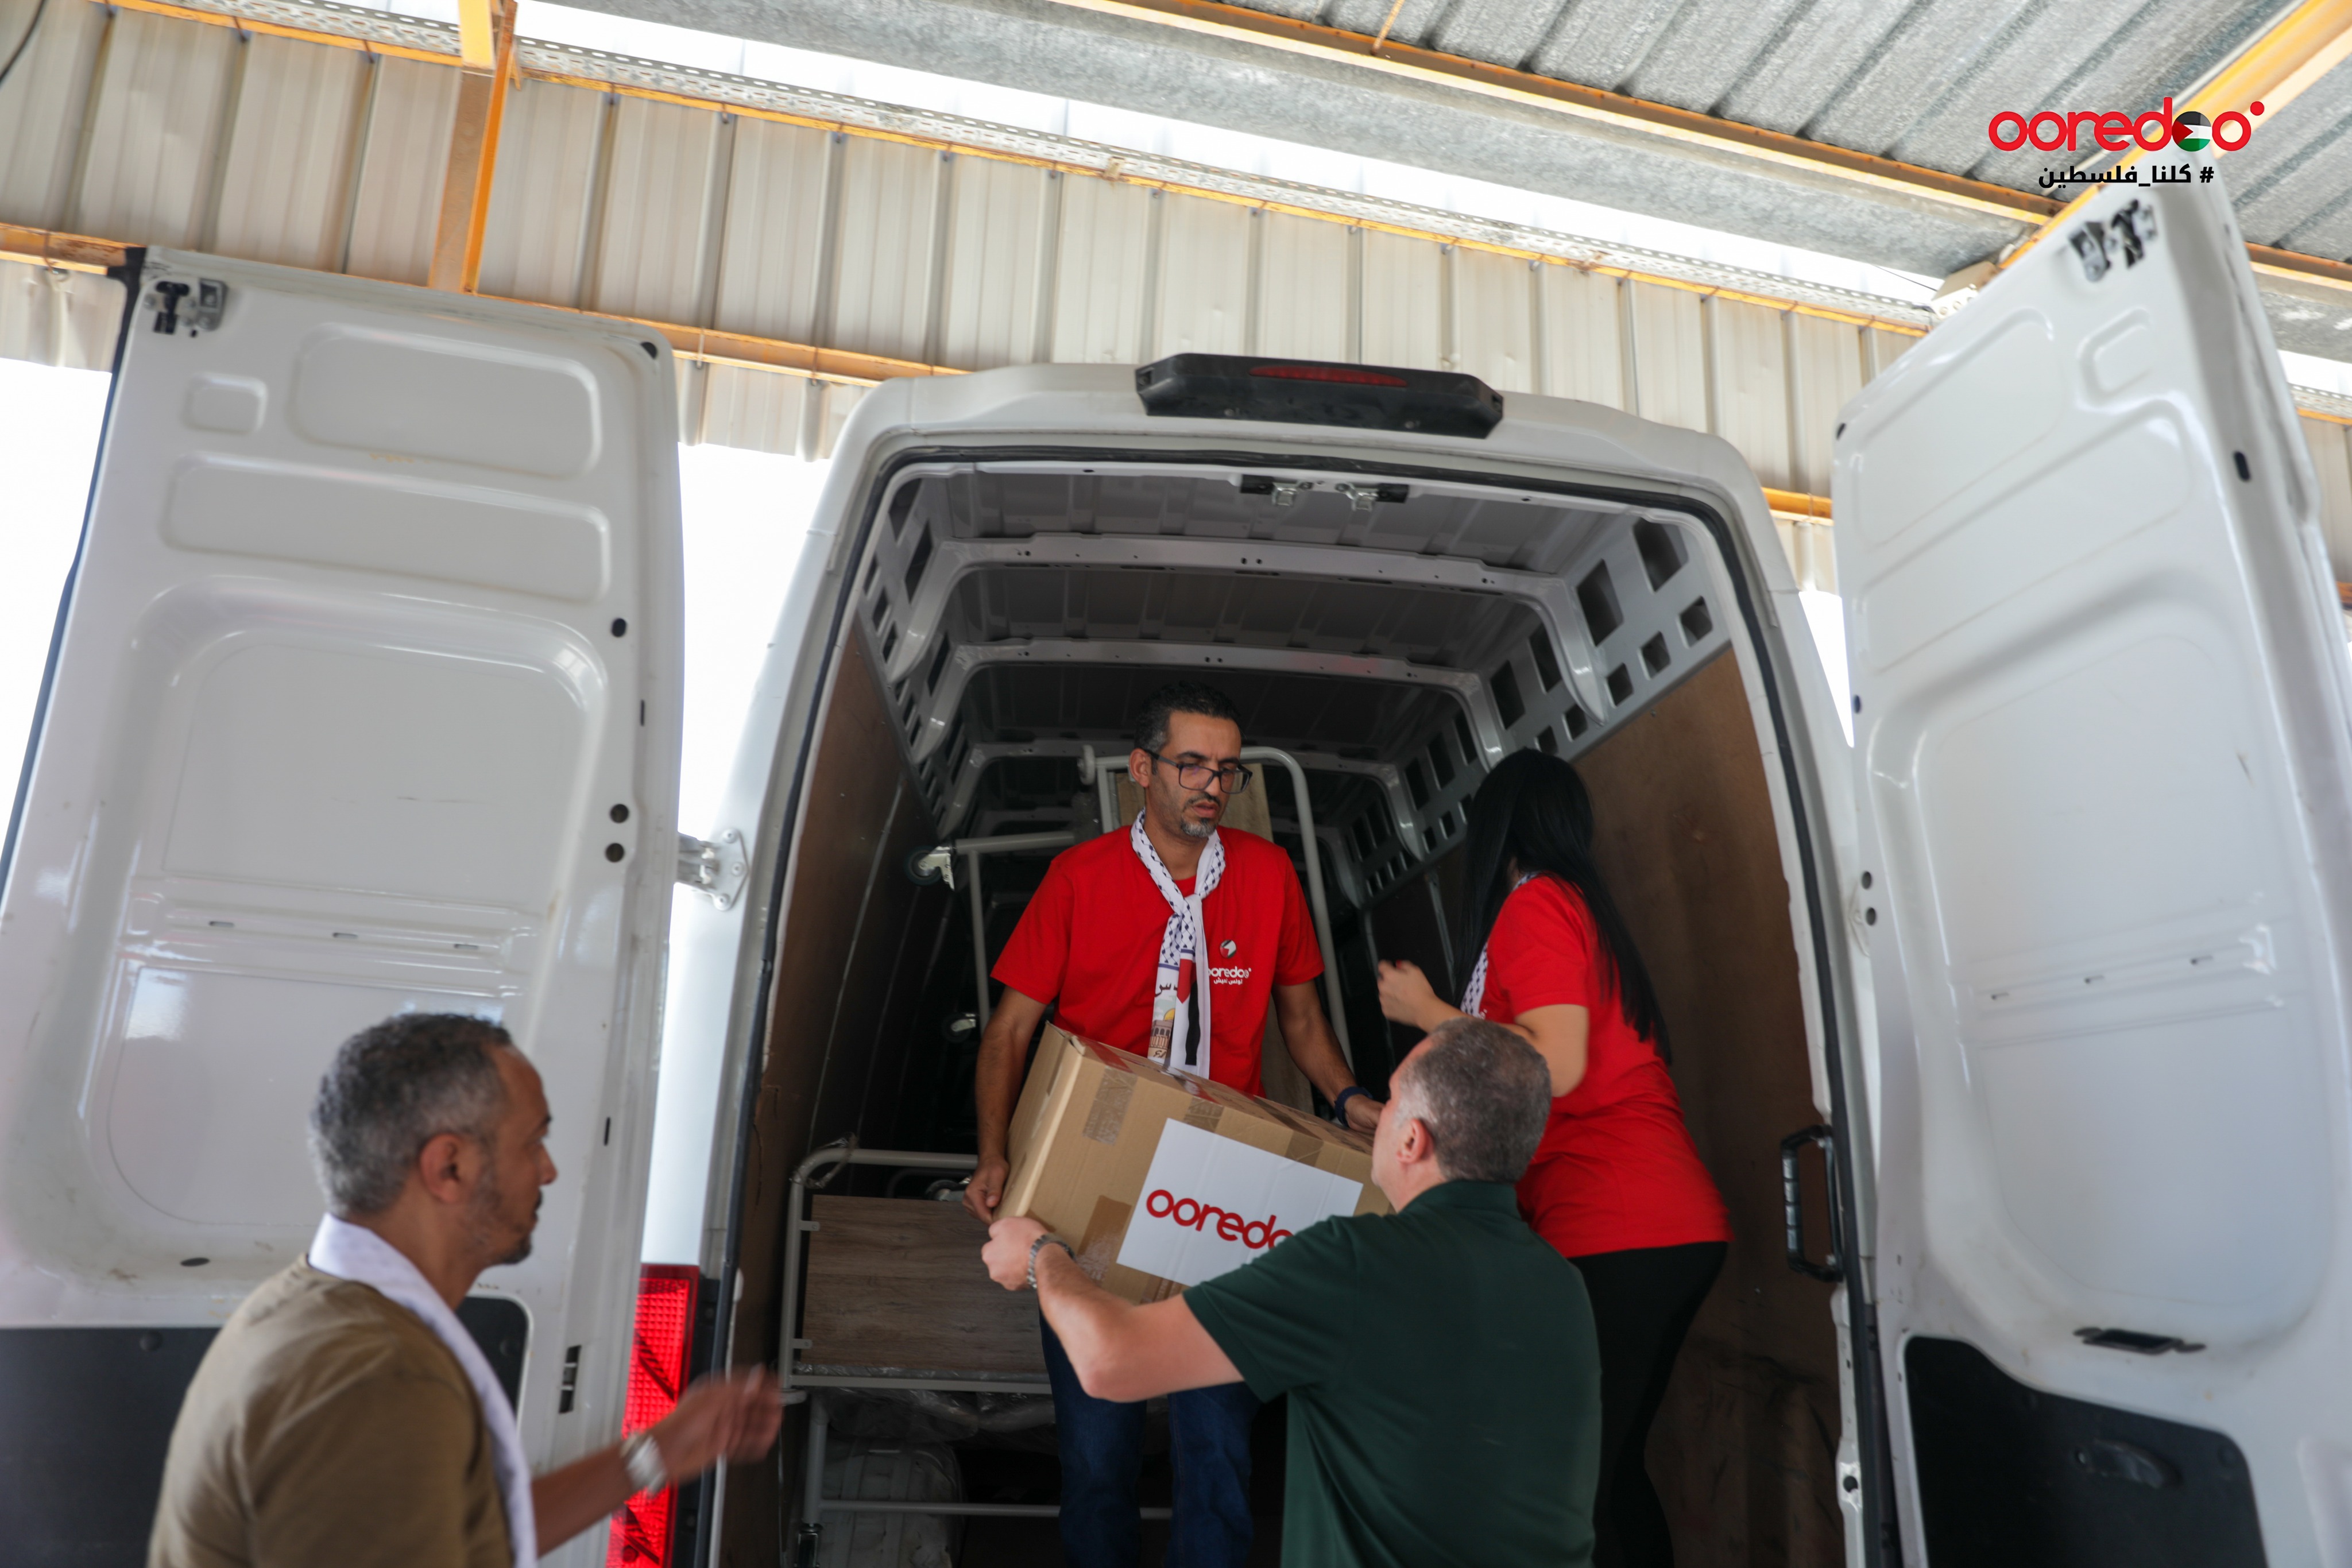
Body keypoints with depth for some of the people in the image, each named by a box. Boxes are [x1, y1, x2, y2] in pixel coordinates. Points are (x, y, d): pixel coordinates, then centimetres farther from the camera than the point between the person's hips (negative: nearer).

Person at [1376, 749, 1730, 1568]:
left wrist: (1427, 1011, -5)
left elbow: (1556, 1066, -16)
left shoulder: (1534, 902, -5)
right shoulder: (1583, 904, 23)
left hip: (1617, 1236, -10)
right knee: (1612, 1465, 17)